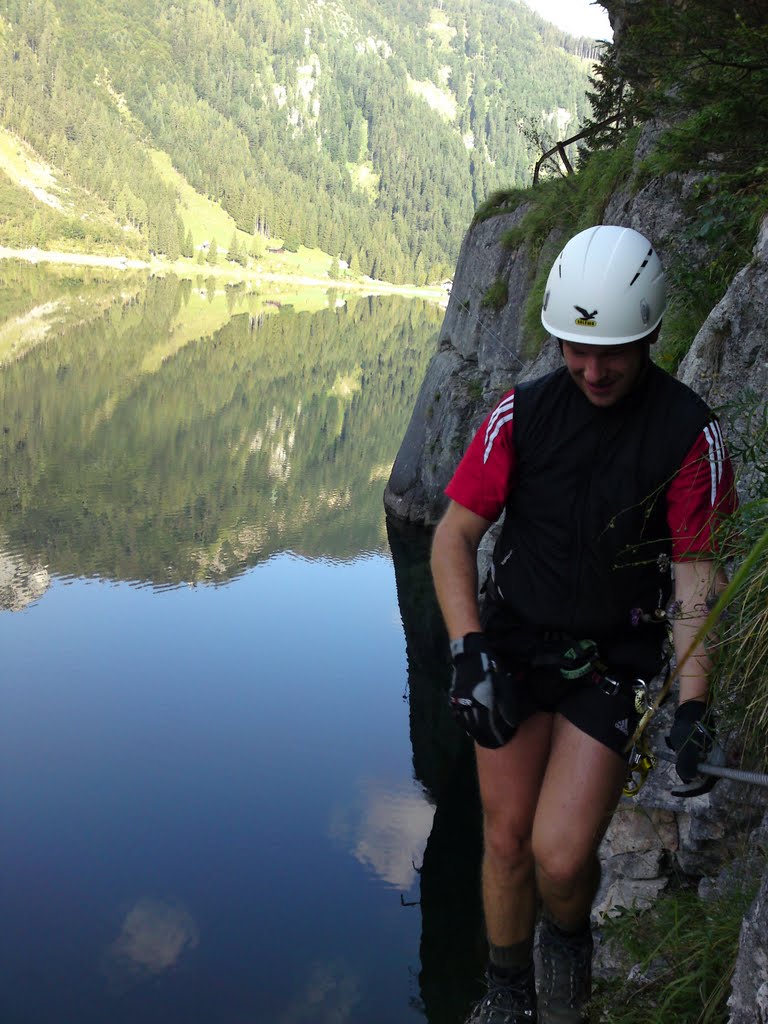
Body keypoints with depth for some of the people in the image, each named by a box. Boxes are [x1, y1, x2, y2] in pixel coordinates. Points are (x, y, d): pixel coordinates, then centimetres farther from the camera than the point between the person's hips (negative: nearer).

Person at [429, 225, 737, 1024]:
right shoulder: (522, 413, -7)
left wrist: (692, 703, -18)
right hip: (514, 643, 2)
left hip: (614, 660, -2)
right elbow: (454, 535, -4)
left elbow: (695, 569, -9)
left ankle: (568, 937, 25)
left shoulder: (688, 432, -12)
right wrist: (469, 654, -15)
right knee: (506, 838, 7)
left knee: (560, 856, -11)